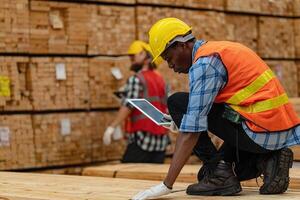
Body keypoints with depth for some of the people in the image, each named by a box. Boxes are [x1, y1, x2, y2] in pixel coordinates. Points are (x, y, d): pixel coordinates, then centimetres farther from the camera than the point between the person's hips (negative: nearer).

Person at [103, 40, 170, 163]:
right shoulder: (160, 80, 17)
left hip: (142, 139, -7)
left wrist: (112, 127, -22)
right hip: (161, 140, 7)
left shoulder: (136, 79, -7)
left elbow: (128, 106, -18)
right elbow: (165, 107, 16)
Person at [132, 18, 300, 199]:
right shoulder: (219, 49, 16)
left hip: (263, 132, -9)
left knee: (177, 103, -2)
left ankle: (218, 172, -3)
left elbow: (191, 133, -17)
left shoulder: (203, 63, -12)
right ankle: (267, 161, 10)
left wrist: (167, 185, -17)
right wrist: (182, 121, 21)